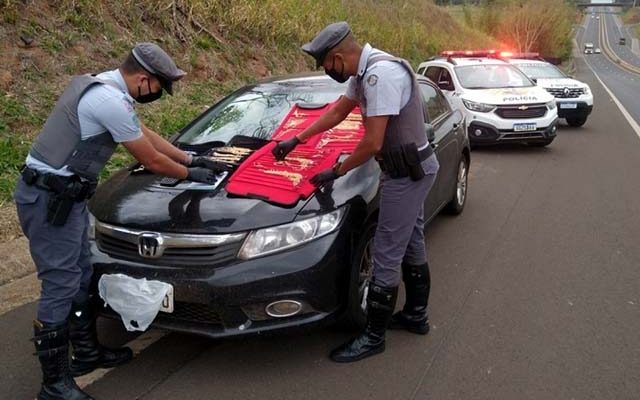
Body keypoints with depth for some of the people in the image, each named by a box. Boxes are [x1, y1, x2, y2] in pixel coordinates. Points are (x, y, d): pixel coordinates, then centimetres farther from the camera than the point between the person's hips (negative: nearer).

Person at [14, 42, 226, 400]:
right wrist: (189, 174, 5)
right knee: (61, 286, -4)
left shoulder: (103, 87, 11)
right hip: (51, 199, -11)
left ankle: (87, 353, 33)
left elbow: (148, 135, 22)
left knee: (81, 275, 18)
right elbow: (151, 160, -12)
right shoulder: (112, 101, -21)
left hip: (62, 194, 11)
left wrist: (191, 158, 23)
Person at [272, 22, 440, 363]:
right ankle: (416, 316, 35)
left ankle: (373, 337, 9)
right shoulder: (364, 71, 6)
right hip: (413, 169, 10)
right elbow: (338, 111, 21)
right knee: (411, 245, 19)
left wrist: (336, 172, -11)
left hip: (407, 173, -10)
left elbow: (372, 143, -26)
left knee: (386, 256, -3)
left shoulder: (381, 74, -26)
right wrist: (296, 140, 23)